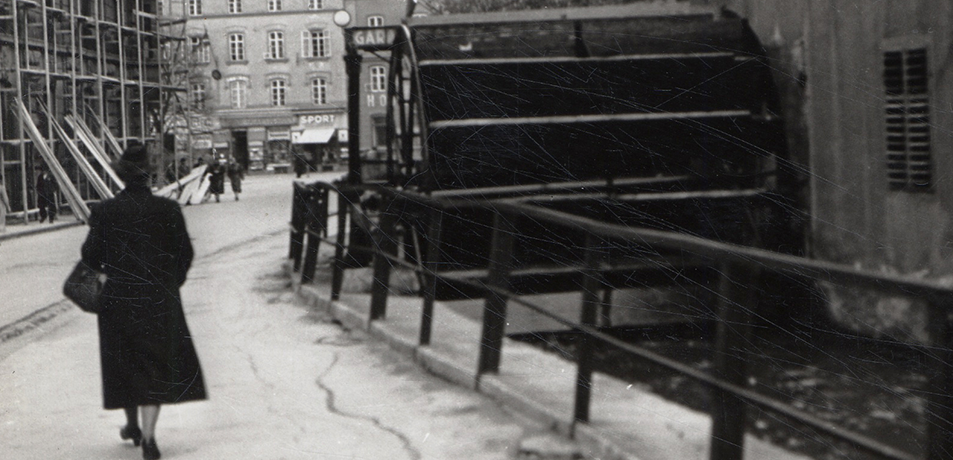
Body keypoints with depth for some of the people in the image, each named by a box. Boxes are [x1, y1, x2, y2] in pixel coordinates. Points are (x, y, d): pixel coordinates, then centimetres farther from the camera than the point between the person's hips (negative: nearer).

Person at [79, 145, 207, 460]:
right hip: (160, 300, -1)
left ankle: (132, 426, 34)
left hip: (118, 299, 1)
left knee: (124, 362, 18)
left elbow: (91, 255, -5)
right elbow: (184, 253, -1)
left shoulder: (104, 212, -7)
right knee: (156, 363, 5)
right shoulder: (168, 210, -6)